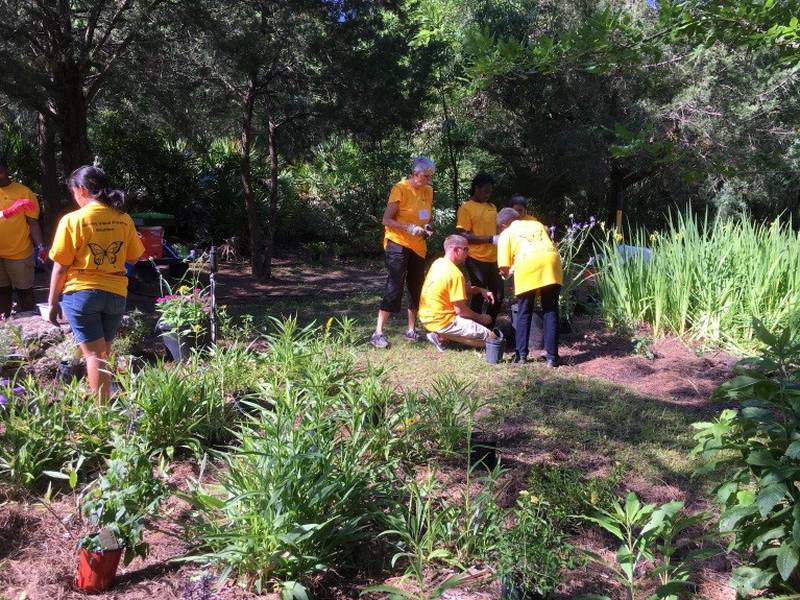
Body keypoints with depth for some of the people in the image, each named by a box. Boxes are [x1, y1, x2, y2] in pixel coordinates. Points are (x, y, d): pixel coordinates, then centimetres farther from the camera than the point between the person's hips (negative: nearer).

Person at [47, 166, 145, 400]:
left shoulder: (72, 220, -11)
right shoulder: (124, 219, 0)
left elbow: (60, 266, -8)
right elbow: (133, 257, 9)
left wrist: (53, 302, 1)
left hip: (81, 293, -4)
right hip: (115, 294, 4)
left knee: (94, 355, -1)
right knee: (103, 354, 18)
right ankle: (102, 400, 28)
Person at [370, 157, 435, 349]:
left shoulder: (428, 191, 8)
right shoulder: (400, 189, -13)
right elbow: (387, 220, -15)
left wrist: (427, 228, -1)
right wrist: (410, 228, -27)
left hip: (418, 246, 7)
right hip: (398, 243, -7)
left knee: (416, 288, 10)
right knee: (394, 287, -11)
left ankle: (411, 330, 24)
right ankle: (378, 333, -6)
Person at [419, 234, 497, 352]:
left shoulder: (438, 263, 6)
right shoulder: (455, 273, -21)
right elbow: (460, 310, -18)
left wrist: (481, 290, 5)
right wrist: (480, 318, -2)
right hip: (441, 321, -9)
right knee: (491, 338, -3)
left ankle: (441, 335, 7)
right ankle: (442, 336, -6)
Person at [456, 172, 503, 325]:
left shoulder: (492, 207, 14)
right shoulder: (465, 208, -6)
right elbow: (464, 235, -13)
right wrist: (490, 239, -19)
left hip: (493, 258, 7)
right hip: (477, 259, -7)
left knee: (498, 295, 11)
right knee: (478, 295, 2)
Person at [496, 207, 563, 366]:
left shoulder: (506, 233, 21)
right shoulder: (537, 224, 33)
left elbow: (504, 267, 12)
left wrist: (507, 275, 32)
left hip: (527, 265, -3)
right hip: (551, 261, 3)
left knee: (524, 313, 11)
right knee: (550, 311, 10)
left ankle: (521, 355, 13)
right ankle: (552, 357, 10)